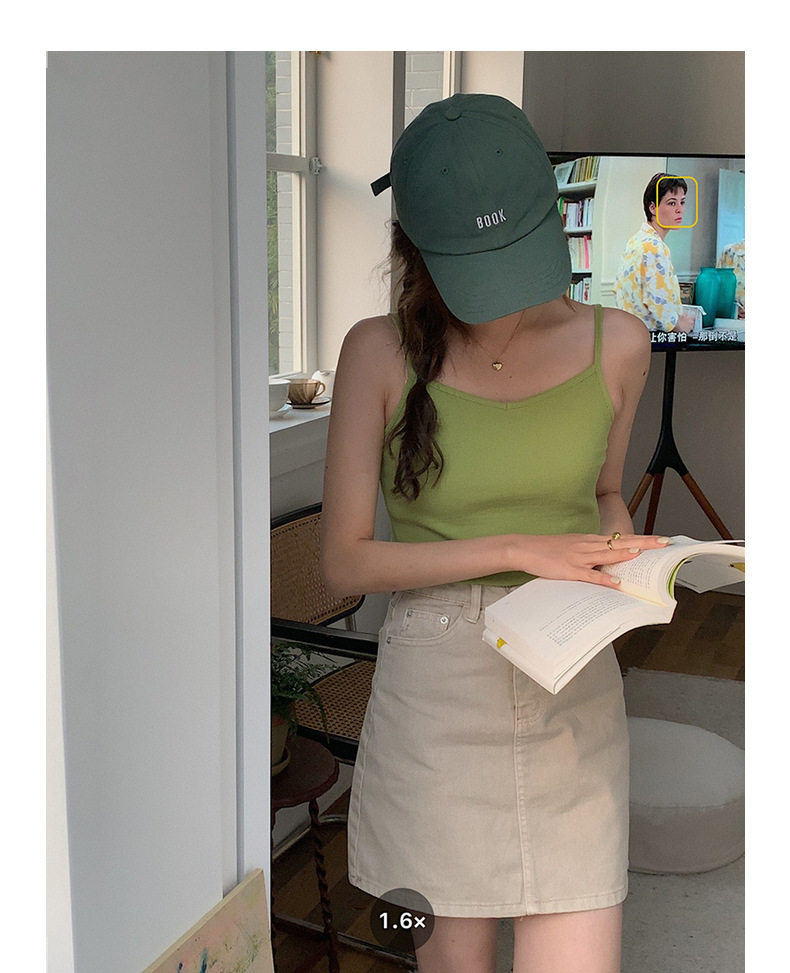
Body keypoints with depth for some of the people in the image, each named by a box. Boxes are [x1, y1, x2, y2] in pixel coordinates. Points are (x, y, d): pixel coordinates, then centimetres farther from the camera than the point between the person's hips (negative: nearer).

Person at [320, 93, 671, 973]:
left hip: (572, 695, 2)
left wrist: (619, 556, -5)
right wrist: (517, 550, -16)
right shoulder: (380, 352, -8)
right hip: (435, 693, -1)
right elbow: (343, 561, -8)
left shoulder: (616, 344, -1)